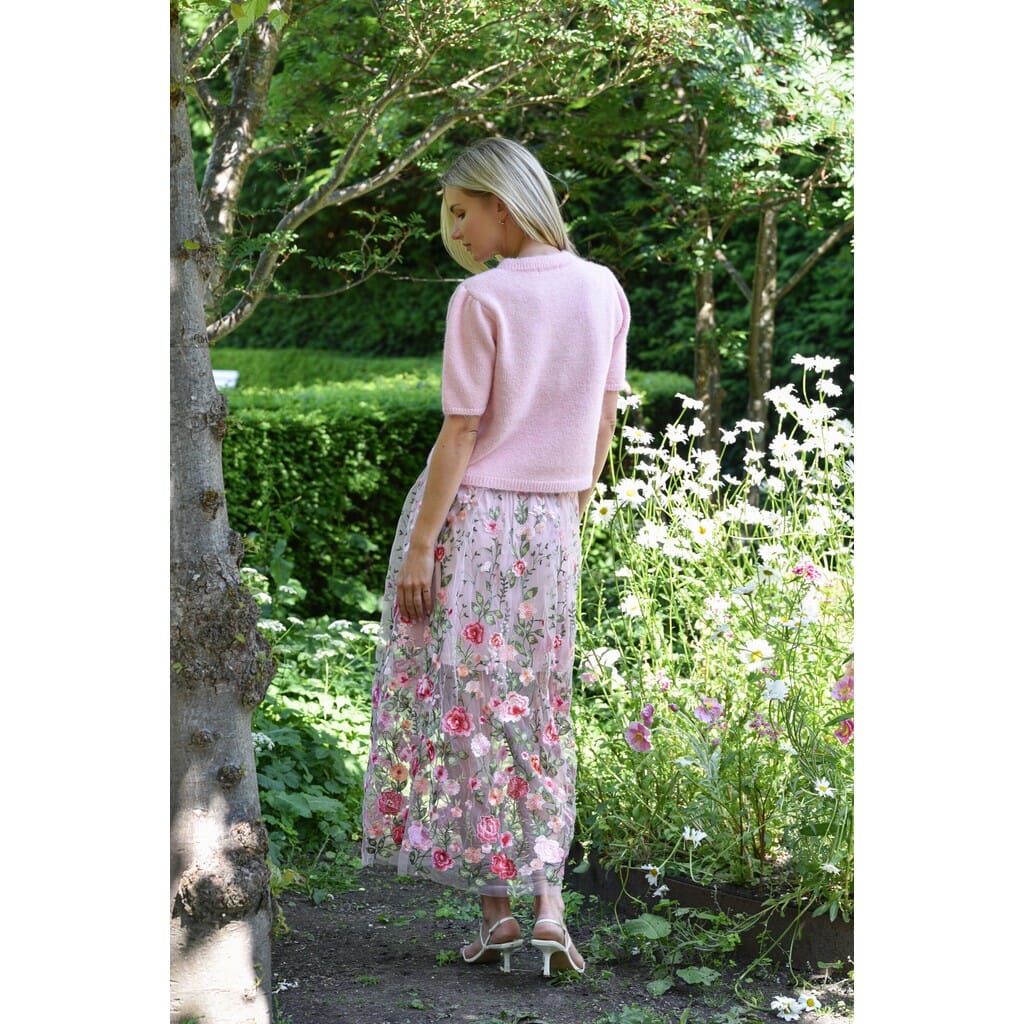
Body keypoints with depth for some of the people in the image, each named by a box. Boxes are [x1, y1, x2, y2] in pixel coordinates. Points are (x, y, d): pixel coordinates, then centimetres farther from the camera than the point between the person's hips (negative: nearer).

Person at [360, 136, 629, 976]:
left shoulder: (481, 299, -12)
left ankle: (496, 910, 4)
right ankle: (546, 906, 3)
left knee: (465, 702, 4)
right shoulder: (604, 291, 4)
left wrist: (420, 546, -10)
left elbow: (460, 434, -14)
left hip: (469, 515, -5)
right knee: (540, 712, 11)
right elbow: (605, 425, 10)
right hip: (550, 524, 5)